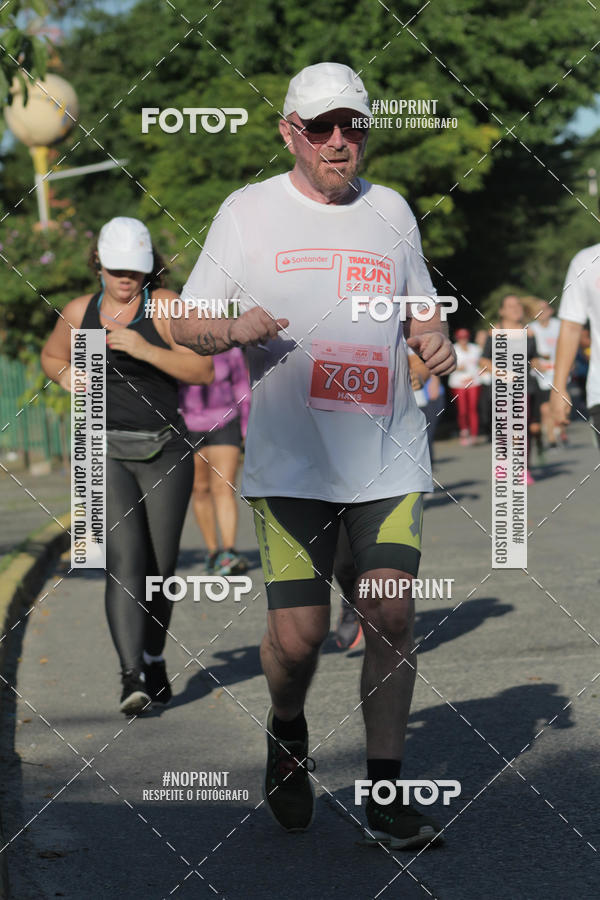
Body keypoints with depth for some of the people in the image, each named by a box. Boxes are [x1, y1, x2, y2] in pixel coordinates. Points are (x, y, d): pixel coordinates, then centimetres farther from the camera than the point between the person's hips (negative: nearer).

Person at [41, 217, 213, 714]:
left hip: (165, 453, -1)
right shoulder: (79, 312, 6)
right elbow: (52, 356, 25)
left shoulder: (166, 305, -5)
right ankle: (133, 677, -24)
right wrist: (65, 375, 2)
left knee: (160, 567, 8)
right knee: (124, 562, -16)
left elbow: (204, 371, -11)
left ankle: (154, 660, 31)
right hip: (106, 454, 1)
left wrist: (145, 349, -22)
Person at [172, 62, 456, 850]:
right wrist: (232, 330, -16)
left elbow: (422, 312, 23)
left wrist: (436, 343, 0)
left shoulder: (391, 210, 12)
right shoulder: (247, 211, 4)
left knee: (391, 614, -8)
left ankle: (384, 791, 5)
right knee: (298, 634, -7)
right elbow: (186, 325, 7)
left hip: (389, 457, 2)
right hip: (291, 462, -2)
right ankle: (287, 734, 26)